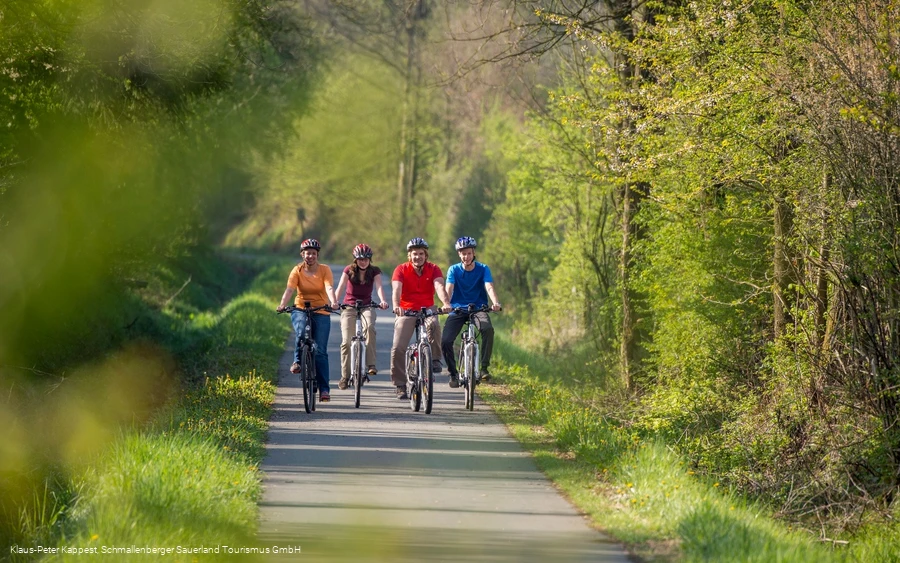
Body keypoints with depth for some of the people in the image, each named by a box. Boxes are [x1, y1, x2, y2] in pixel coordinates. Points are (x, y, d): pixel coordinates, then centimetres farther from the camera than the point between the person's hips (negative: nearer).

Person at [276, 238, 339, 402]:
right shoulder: (297, 271, -3)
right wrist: (282, 304, -35)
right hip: (300, 310, 0)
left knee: (320, 351, -5)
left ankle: (324, 389, -2)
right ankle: (298, 361, -11)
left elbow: (329, 288, -19)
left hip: (321, 313, 0)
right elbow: (289, 289, -16)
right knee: (301, 332, -34)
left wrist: (333, 302, -40)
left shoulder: (324, 270, -3)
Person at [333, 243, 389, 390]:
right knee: (346, 341, -11)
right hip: (349, 307, 0)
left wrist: (383, 301, -39)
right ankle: (345, 376, 0)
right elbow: (340, 287, -16)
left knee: (369, 327, -33)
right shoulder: (349, 270, -4)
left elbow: (379, 287, -18)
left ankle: (371, 364, -31)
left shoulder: (374, 271, -2)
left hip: (366, 306, 0)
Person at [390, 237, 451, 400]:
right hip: (406, 310, 0)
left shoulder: (433, 269, -6)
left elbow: (439, 286, -23)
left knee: (434, 325, -35)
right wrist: (396, 306, -44)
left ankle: (435, 360, -20)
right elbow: (396, 289, -23)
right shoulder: (401, 270, -8)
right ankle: (400, 385, 1)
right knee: (398, 348, -11)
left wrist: (446, 303, -43)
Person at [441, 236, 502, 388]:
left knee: (488, 329, -34)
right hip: (457, 309, 1)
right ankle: (453, 373, 3)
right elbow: (449, 288, -17)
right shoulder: (454, 270, -2)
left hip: (478, 308, -1)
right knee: (445, 341, -19)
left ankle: (484, 367, -24)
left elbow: (489, 287, -19)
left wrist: (495, 303, -40)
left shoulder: (483, 269, -4)